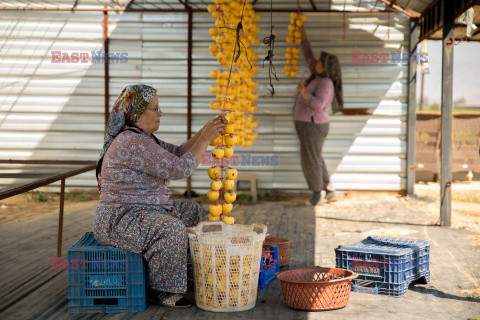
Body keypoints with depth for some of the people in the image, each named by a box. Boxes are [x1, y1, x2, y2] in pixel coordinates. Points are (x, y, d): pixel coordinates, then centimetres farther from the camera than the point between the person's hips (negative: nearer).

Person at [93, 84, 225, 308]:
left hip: (141, 212, 11)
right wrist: (205, 139, -15)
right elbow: (180, 169, -24)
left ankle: (190, 272, 20)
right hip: (118, 221, -11)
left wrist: (205, 130, 3)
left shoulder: (141, 138, 12)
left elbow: (179, 153, 14)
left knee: (192, 211, 17)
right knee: (172, 229, -32)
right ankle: (160, 289, -14)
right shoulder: (133, 143, -23)